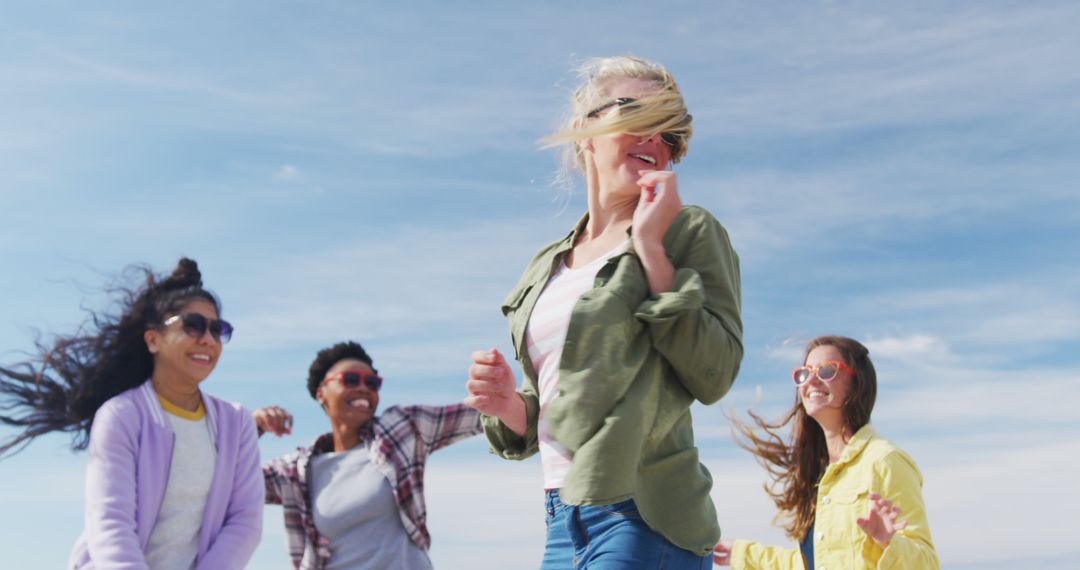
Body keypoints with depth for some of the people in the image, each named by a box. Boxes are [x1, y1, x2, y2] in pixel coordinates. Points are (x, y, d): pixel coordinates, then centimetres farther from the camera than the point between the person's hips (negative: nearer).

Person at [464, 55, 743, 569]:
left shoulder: (691, 232, -1)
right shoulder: (546, 266, 15)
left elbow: (714, 376, -14)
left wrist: (652, 248, -13)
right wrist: (507, 405, -1)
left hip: (642, 520, -5)